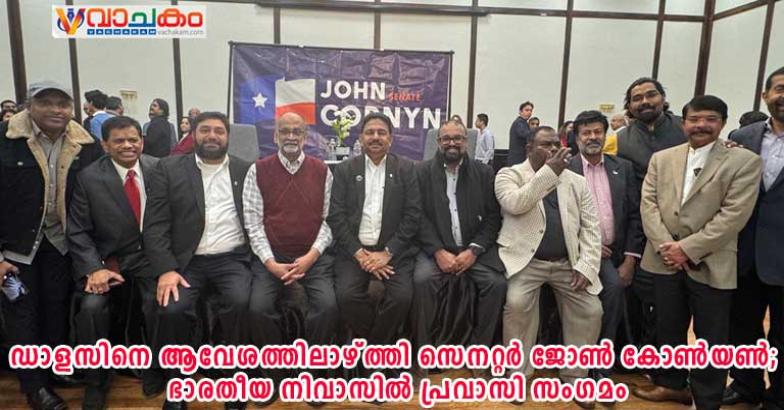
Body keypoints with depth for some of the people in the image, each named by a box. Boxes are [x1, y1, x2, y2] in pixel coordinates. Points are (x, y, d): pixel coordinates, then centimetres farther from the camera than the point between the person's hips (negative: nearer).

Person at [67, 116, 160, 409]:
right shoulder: (89, 177, -4)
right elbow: (77, 232, -3)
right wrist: (94, 268, -16)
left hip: (151, 255, 0)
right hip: (109, 258, 0)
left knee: (160, 303, -24)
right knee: (91, 306, -23)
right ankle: (96, 381, 3)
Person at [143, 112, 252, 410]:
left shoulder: (246, 171, 10)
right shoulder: (169, 169, 7)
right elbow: (155, 226, 0)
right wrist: (166, 270, -12)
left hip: (232, 259, 0)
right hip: (186, 261, 0)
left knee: (240, 303, -28)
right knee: (172, 309, -26)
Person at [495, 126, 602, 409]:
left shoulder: (577, 182, 12)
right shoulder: (509, 175, 1)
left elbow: (591, 227, 7)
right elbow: (515, 204, -20)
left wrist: (586, 266, -6)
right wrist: (549, 172, -17)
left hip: (568, 263, 4)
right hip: (526, 260, -4)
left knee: (591, 310, -10)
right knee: (517, 303, -26)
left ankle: (574, 376, 12)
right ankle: (518, 372, -2)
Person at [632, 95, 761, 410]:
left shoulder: (744, 161, -4)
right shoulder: (661, 158, 7)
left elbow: (734, 215, -12)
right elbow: (648, 204, 1)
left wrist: (688, 249, -16)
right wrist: (664, 246, -11)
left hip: (710, 265, -3)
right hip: (665, 260, 4)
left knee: (710, 339, 9)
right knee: (668, 329, 17)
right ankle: (672, 384, 37)